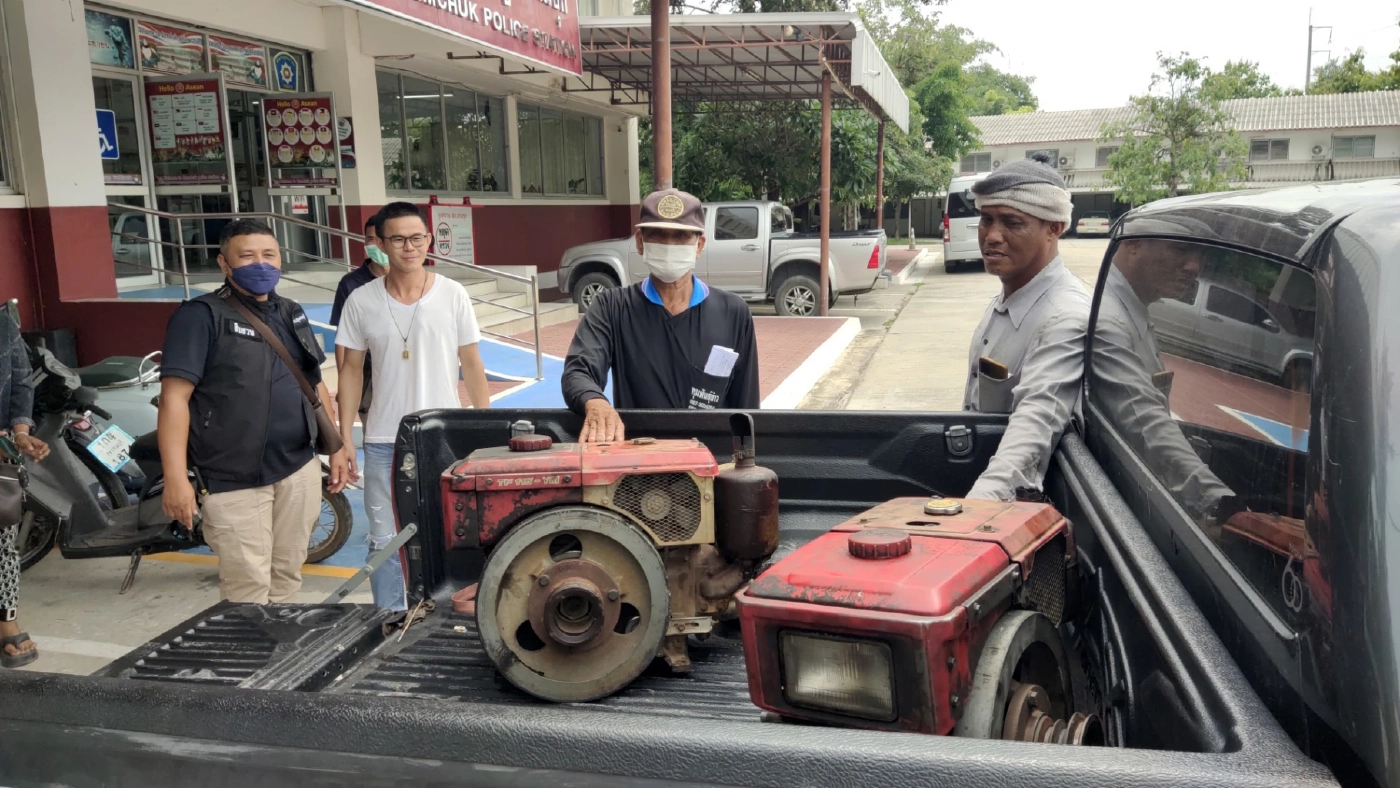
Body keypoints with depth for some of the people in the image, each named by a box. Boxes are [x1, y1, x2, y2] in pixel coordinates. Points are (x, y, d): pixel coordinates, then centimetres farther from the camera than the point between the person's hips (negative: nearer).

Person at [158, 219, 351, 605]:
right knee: (249, 591, -2)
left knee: (287, 578, 15)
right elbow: (174, 397, -15)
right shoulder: (201, 316, -9)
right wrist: (176, 478, -23)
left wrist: (336, 448, 15)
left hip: (299, 469, 6)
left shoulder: (291, 313, 13)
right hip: (234, 480, -6)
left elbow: (315, 384, 20)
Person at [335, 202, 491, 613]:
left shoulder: (453, 294, -3)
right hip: (384, 441, 1)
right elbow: (351, 371, 5)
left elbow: (471, 363, 2)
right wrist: (344, 441, 1)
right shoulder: (361, 301, 0)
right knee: (386, 542, 9)